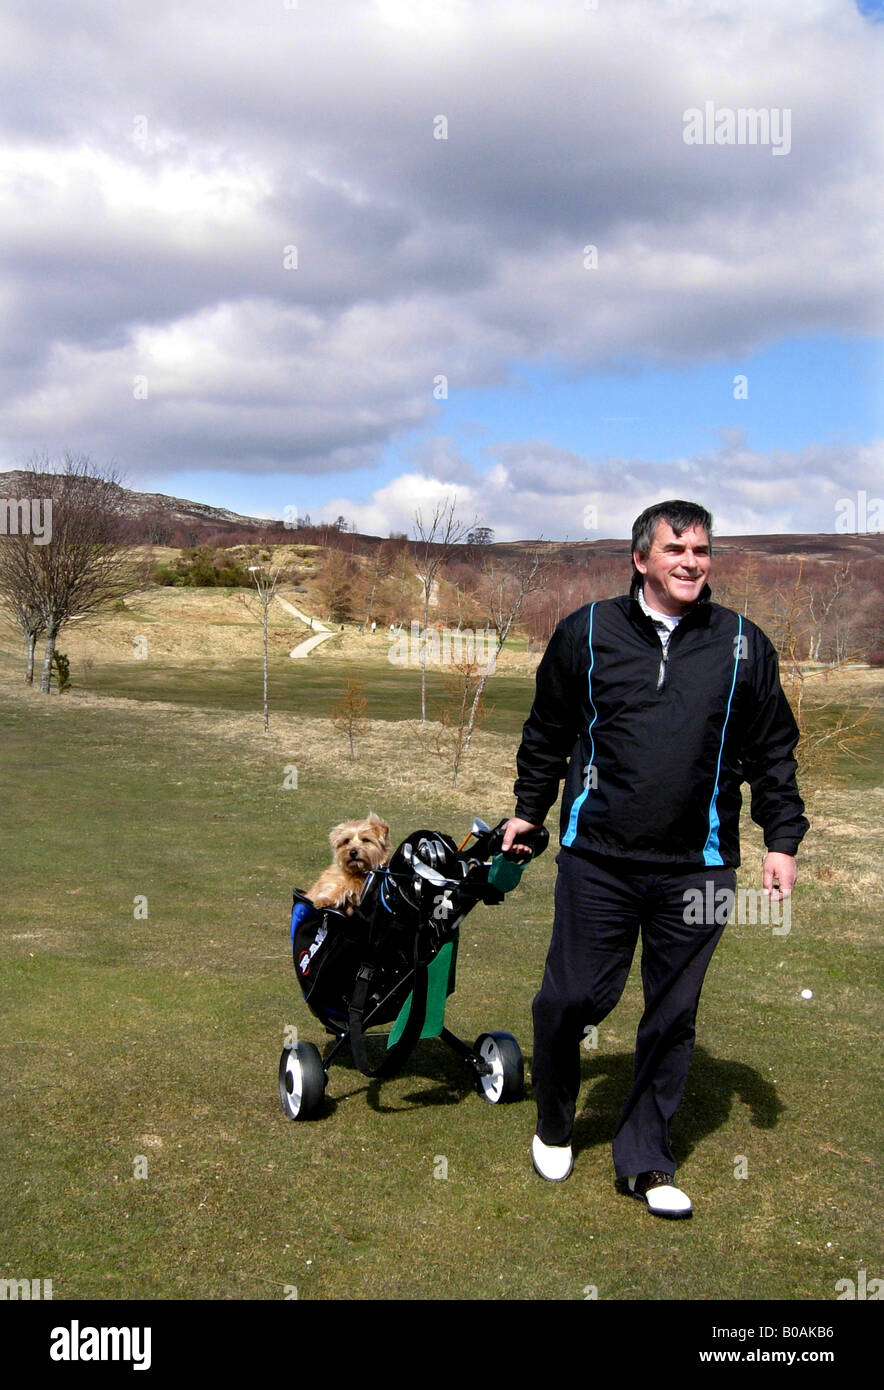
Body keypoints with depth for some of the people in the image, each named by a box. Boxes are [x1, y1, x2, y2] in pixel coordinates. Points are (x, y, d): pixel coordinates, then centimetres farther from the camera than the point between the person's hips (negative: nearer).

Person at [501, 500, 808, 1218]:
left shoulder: (744, 645, 6)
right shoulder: (586, 633, 3)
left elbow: (773, 751, 13)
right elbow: (548, 732, 15)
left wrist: (783, 840, 8)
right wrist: (529, 809, 18)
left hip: (698, 867, 1)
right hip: (597, 860, -1)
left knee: (674, 1017, 8)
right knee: (569, 1000, 1)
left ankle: (646, 1159, 25)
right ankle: (554, 1127, 29)